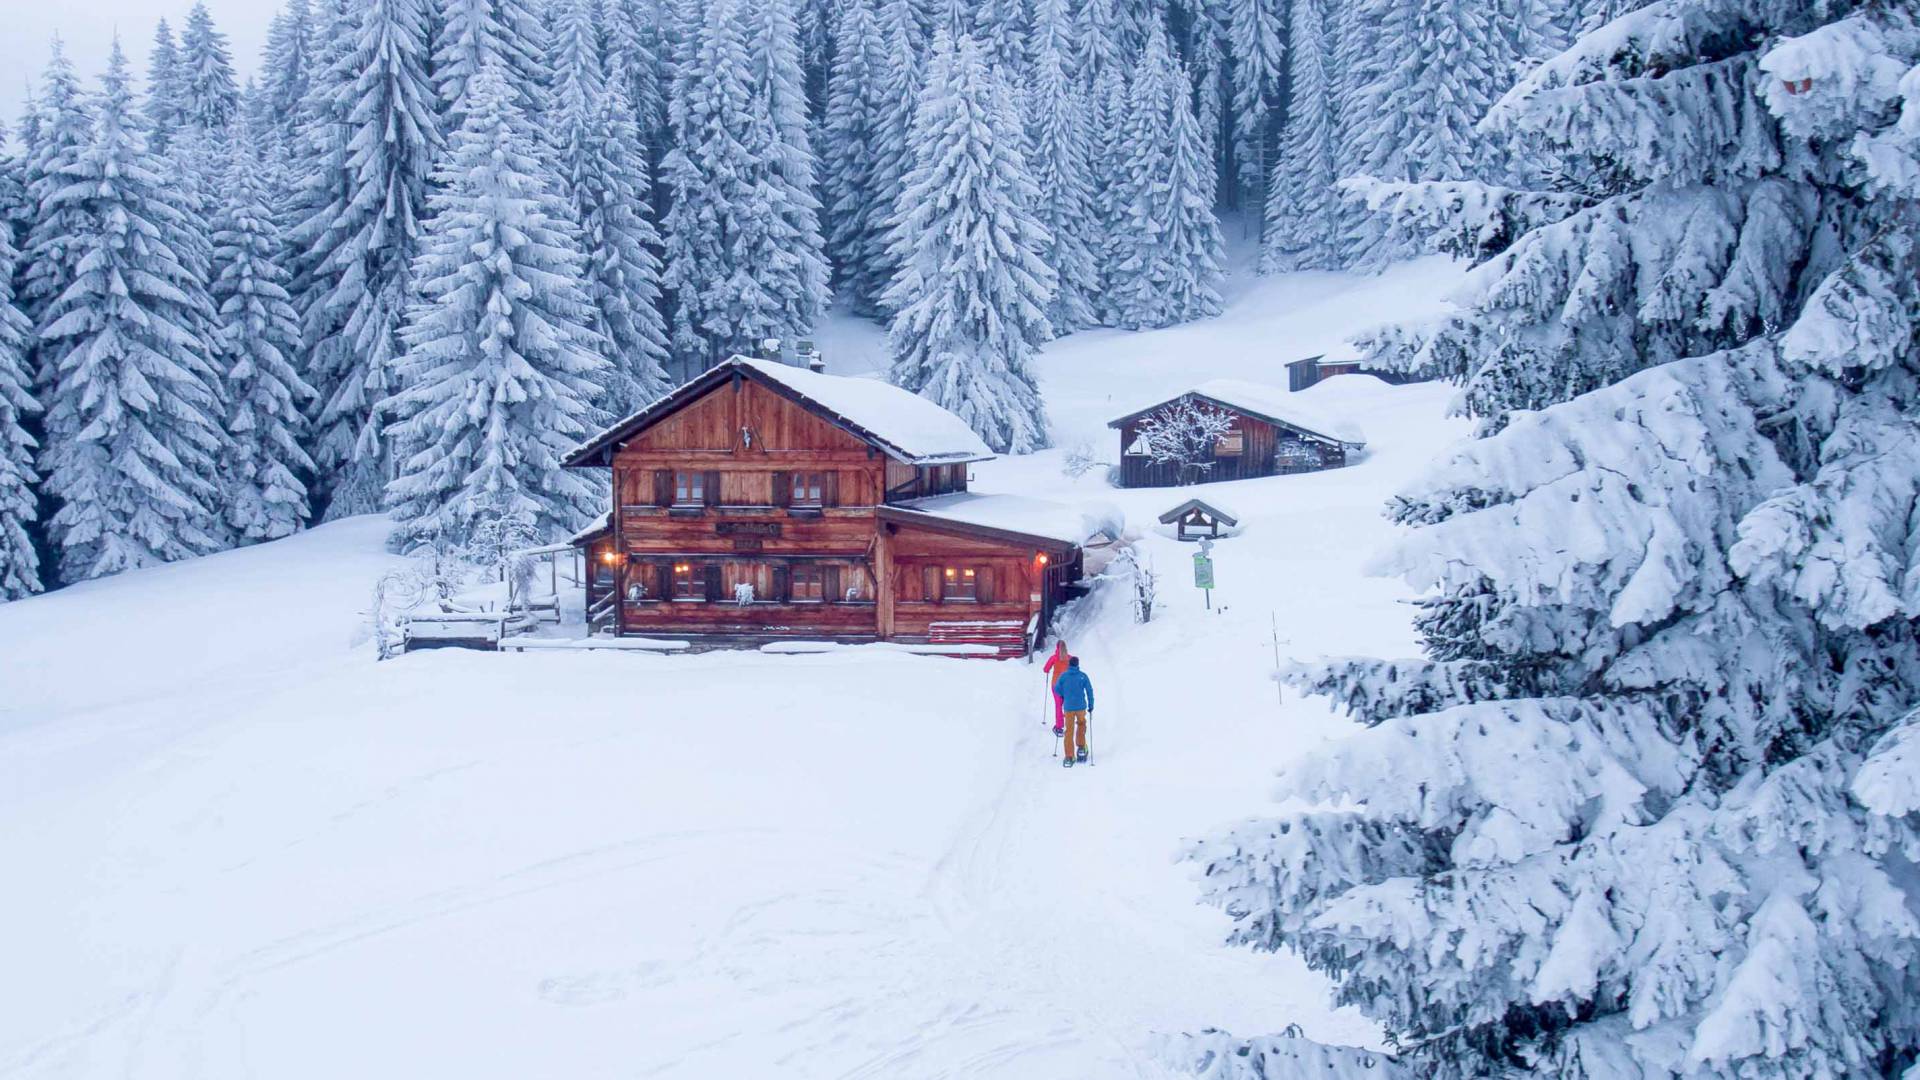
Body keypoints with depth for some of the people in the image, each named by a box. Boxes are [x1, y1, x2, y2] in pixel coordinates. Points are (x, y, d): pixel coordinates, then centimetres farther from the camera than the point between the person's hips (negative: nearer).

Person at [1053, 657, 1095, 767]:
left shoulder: (1064, 676, -4)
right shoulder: (1083, 676, -5)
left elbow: (1056, 689, 0)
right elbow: (1089, 691, -4)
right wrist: (1091, 705, 6)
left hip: (1068, 707, 0)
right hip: (1081, 706, 0)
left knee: (1069, 731, 6)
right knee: (1081, 724, 27)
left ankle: (1069, 757, 3)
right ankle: (1081, 748, 25)